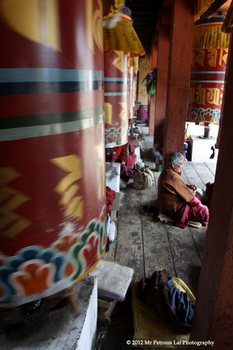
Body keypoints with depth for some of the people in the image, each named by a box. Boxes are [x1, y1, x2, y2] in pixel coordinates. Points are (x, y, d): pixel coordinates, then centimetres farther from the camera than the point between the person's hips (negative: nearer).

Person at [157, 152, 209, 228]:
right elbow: (187, 195, -21)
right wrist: (199, 203, -7)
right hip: (173, 208, -10)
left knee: (196, 198, 19)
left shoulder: (166, 172, 2)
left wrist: (188, 186, -2)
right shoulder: (173, 177, -28)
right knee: (203, 210, -9)